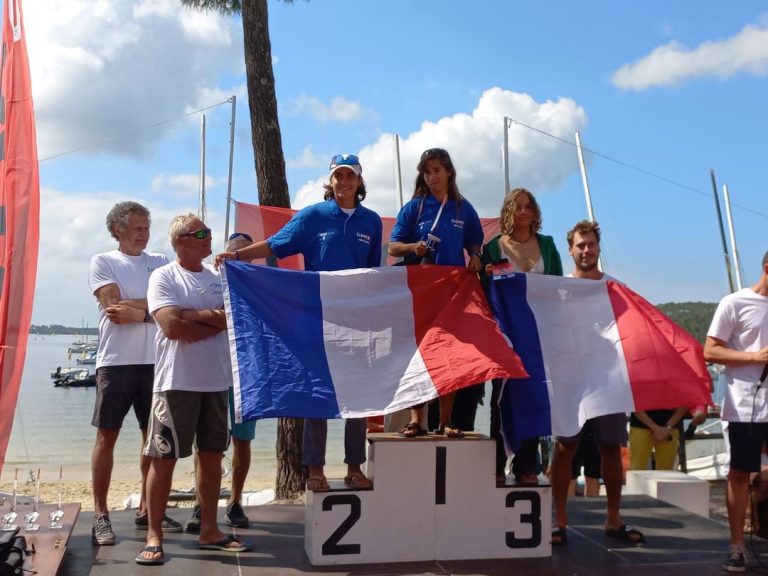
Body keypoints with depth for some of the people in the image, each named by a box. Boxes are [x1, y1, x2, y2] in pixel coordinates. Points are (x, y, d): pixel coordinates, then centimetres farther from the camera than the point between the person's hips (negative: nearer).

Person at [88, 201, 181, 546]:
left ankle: (147, 510, 19)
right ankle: (100, 515, 8)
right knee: (107, 436, 0)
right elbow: (114, 308, -10)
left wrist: (131, 307, -11)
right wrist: (149, 310, -7)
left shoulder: (159, 263, 13)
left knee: (154, 436, 8)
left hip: (154, 361, 4)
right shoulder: (103, 262, 3)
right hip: (116, 361, -4)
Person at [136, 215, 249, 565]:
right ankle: (154, 536, 10)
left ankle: (209, 530, 22)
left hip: (217, 381, 5)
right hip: (177, 381, -5)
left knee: (212, 455, 11)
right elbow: (172, 327, -18)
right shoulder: (163, 277, -4)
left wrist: (193, 315, -12)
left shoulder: (220, 277, 11)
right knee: (164, 458, 0)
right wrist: (216, 322, -8)